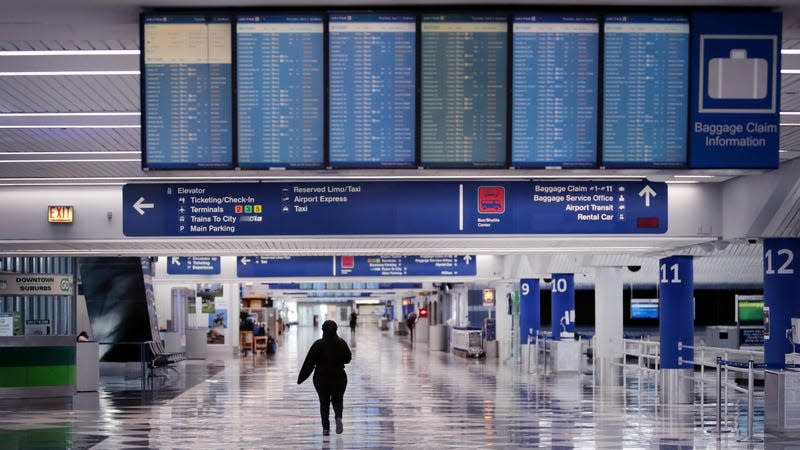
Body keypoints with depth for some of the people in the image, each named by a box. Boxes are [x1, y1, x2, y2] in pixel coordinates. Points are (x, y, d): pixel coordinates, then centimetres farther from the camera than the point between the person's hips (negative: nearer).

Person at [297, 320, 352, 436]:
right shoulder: (342, 343, -4)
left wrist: (301, 378, -4)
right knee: (338, 400, 17)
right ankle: (338, 417, -12)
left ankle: (325, 428, 5)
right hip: (339, 377, 1)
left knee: (324, 402, 11)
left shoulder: (318, 345, -10)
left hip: (321, 378, -1)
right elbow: (348, 358, 8)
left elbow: (309, 363, -10)